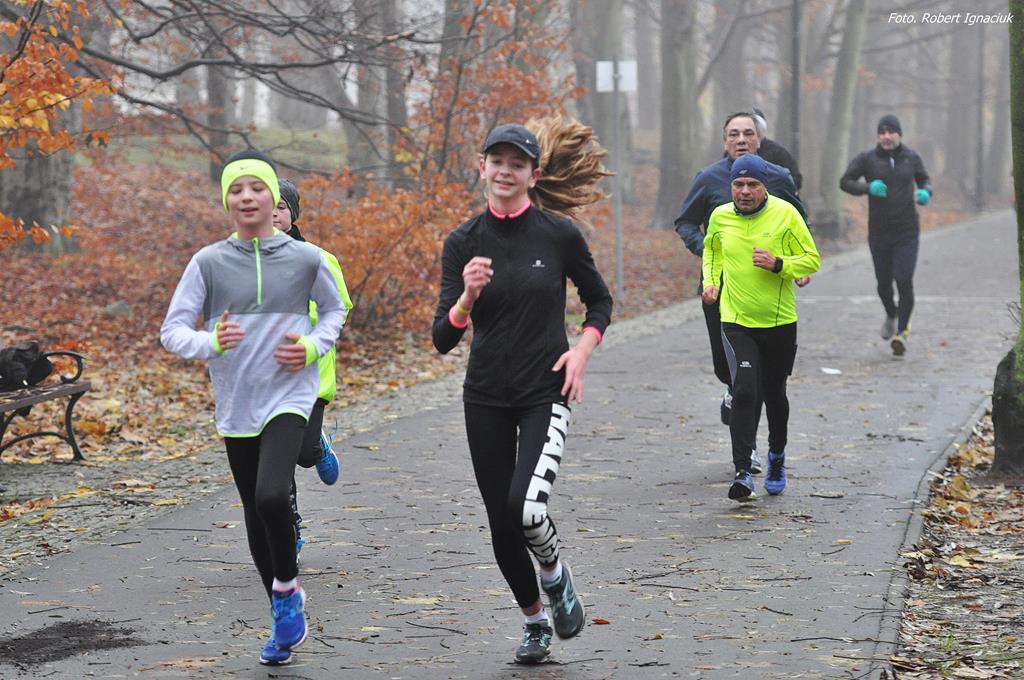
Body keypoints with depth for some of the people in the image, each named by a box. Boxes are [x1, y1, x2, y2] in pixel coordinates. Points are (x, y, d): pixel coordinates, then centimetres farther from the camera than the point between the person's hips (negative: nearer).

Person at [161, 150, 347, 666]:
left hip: (289, 397, -2)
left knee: (271, 496, -25)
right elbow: (172, 331, -3)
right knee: (256, 519, 11)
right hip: (236, 407, 2)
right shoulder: (209, 262, -2)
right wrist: (211, 342, -23)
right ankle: (285, 620, 29)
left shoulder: (305, 259, -2)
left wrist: (313, 346, -4)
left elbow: (334, 309, 16)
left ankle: (287, 588, 2)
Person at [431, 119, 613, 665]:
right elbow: (443, 339, -6)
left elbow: (600, 302, 11)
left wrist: (583, 349, -6)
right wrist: (467, 298, -25)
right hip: (486, 399, 3)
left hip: (545, 394, -3)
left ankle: (556, 574, 11)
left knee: (526, 506, -23)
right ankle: (534, 621, 31)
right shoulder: (463, 242, -2)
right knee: (501, 523, 7)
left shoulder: (559, 234, -6)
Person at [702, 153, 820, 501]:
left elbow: (812, 260, -4)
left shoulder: (785, 214, -9)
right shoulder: (720, 217, -1)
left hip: (779, 322, 0)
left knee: (774, 395, 15)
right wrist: (711, 282, 6)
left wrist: (778, 264, -20)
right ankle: (743, 472, -16)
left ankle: (777, 456, 41)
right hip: (736, 321, 0)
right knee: (744, 392, -17)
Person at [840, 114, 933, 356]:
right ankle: (891, 315, 42)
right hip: (879, 233, 1)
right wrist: (867, 187, -19)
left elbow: (923, 179, 18)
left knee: (904, 280, -13)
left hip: (907, 232, -1)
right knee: (884, 282, 10)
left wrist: (925, 192, -5)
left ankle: (902, 331, -3)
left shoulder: (911, 157, 3)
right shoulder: (867, 159, -3)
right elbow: (845, 182, -1)